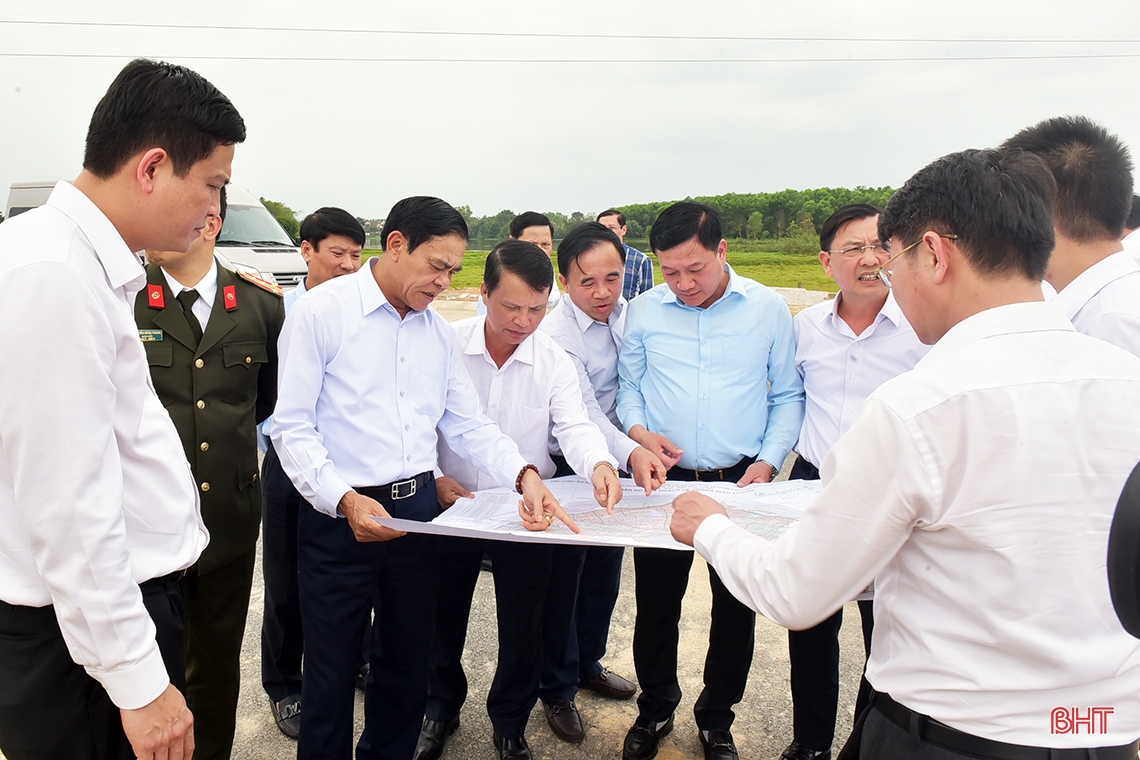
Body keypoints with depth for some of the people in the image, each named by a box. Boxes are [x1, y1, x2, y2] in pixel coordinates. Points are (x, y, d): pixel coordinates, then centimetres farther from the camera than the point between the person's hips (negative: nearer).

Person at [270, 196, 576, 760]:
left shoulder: (440, 331, 9)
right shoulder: (320, 312, -9)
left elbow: (468, 424, 6)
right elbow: (291, 426, -12)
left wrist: (524, 475, -10)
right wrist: (346, 500, -23)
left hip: (417, 508, 6)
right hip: (340, 515, -5)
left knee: (408, 659, 19)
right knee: (332, 668, 8)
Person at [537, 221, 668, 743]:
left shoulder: (629, 313, -3)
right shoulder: (554, 336, -22)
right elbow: (584, 414, -30)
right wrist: (632, 454, -45)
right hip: (571, 468, -6)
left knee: (605, 573, 19)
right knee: (563, 579, 7)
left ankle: (587, 662, 42)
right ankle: (557, 688, 28)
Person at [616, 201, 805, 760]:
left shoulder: (768, 309, -1)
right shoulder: (643, 311, 1)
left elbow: (788, 396, 4)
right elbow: (627, 386, 10)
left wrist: (769, 461, -8)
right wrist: (638, 429, -10)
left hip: (741, 481, 0)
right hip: (663, 480, 1)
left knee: (737, 605, 10)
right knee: (656, 603, 10)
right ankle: (655, 709, 35)